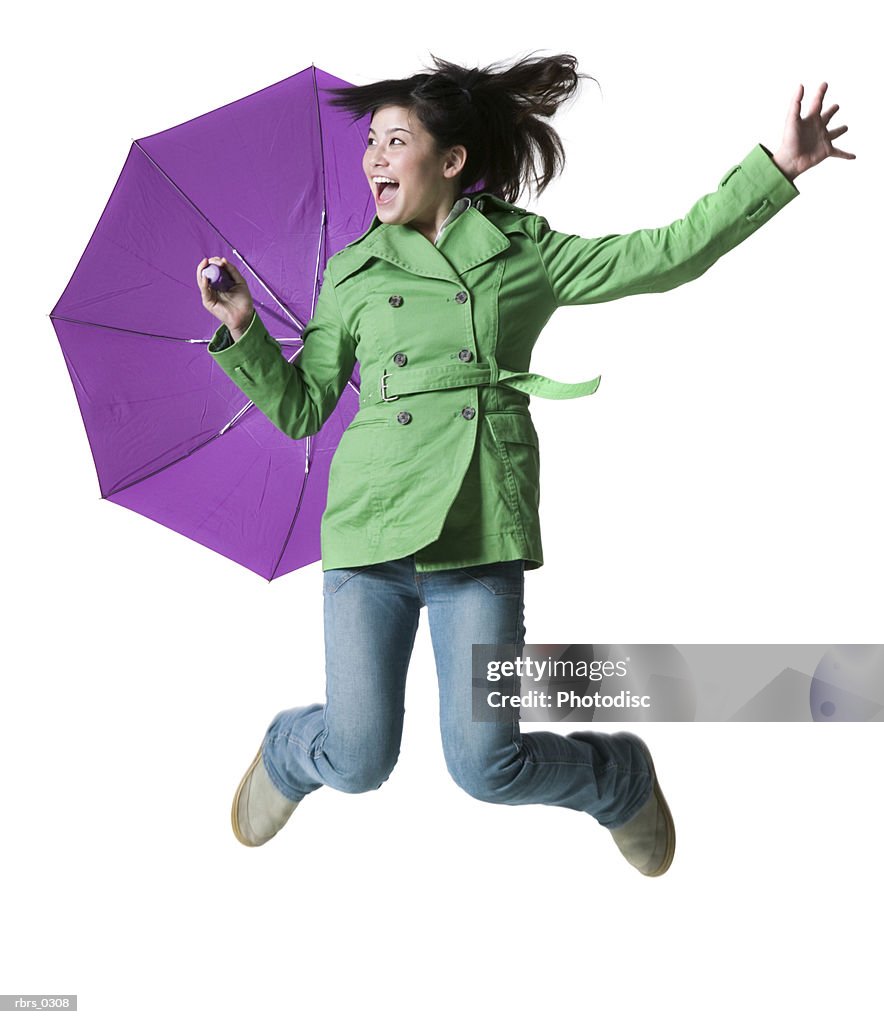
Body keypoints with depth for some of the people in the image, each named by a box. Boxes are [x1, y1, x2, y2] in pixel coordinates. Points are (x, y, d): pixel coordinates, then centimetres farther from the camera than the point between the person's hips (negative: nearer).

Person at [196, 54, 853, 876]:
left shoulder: (525, 251, 10)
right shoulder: (351, 276, 13)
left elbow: (670, 254, 7)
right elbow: (300, 409, 15)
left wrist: (778, 164, 2)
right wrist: (243, 330, 2)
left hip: (481, 530, -1)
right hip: (372, 523, 2)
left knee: (488, 767, -5)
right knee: (359, 762, -2)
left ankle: (620, 774, 28)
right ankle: (288, 752, 37)